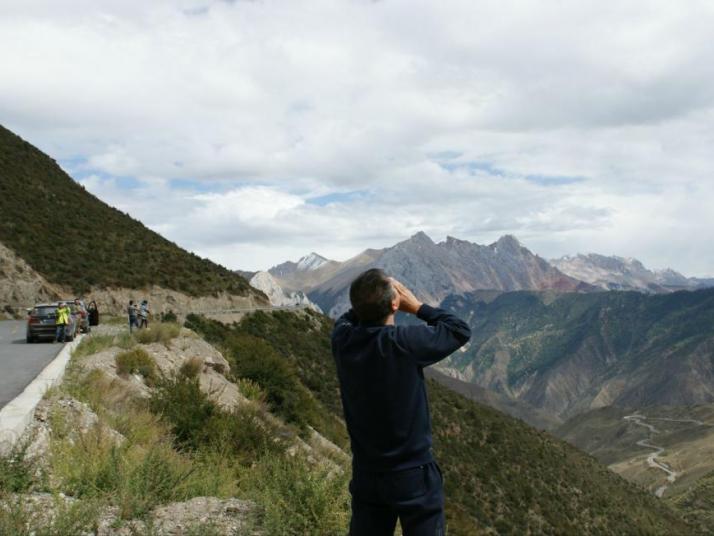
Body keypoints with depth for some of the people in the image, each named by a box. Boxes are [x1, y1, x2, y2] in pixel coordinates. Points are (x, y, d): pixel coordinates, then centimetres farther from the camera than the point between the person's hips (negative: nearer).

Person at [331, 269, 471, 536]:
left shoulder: (342, 340, -11)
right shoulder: (405, 343, -25)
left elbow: (347, 318, 15)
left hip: (366, 474, 5)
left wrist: (368, 302, 1)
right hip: (413, 475, -4)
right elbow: (461, 331, -8)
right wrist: (417, 306, -3)